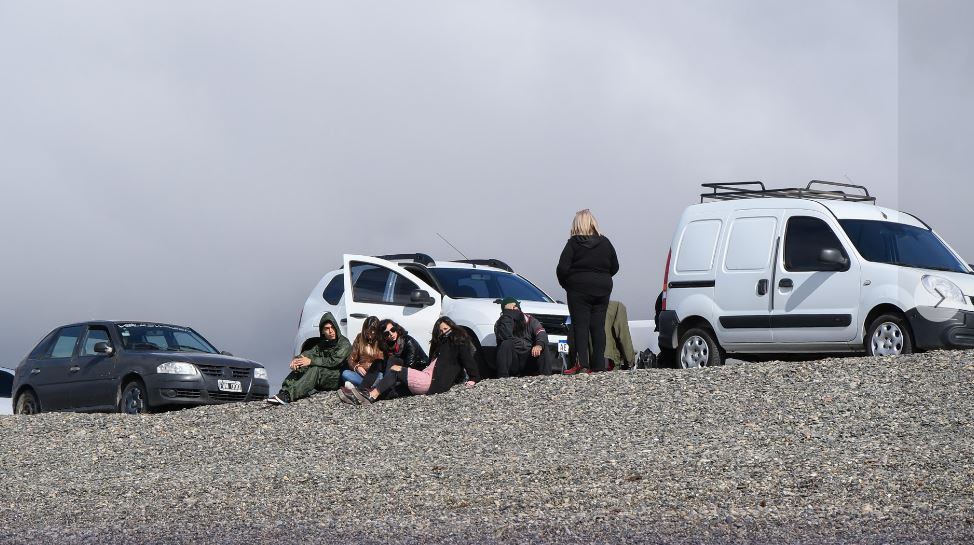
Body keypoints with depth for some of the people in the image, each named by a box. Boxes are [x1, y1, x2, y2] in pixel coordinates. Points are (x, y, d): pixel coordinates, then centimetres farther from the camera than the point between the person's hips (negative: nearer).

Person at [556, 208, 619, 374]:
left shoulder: (573, 243, -8)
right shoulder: (605, 242, 4)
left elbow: (562, 268, -12)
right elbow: (615, 266, 11)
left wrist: (565, 284, 4)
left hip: (579, 288, -4)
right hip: (602, 289, 4)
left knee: (580, 325, -2)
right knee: (598, 326, 7)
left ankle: (582, 363, -12)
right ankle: (598, 364, 4)